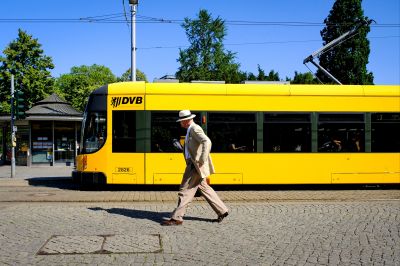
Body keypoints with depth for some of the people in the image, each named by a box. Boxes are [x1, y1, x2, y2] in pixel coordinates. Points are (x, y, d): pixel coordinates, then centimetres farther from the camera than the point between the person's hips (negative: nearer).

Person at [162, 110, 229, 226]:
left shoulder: (195, 129, -15)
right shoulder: (191, 129, 16)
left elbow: (207, 142, -29)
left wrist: (201, 161, -29)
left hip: (196, 165, -10)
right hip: (193, 164, 10)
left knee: (185, 190, -6)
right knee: (204, 188, 15)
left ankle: (177, 218, 0)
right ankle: (222, 211, 21)